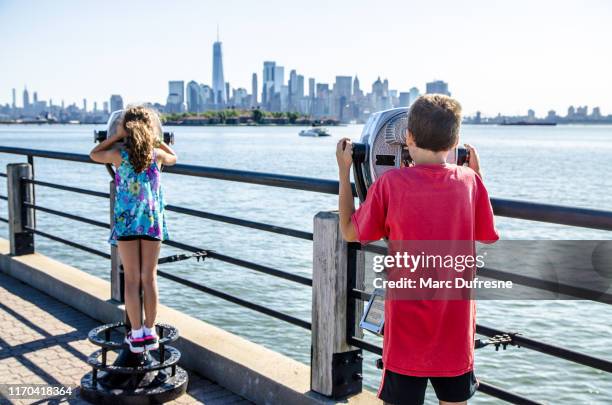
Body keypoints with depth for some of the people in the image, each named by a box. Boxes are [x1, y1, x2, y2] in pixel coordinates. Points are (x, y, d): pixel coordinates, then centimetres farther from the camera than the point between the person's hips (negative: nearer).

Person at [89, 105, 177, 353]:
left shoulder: (119, 153, -6)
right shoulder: (157, 154, -2)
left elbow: (94, 155, 14)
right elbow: (173, 158, 21)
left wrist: (116, 136, 8)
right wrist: (155, 138, 16)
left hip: (126, 221, -1)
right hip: (152, 220, 1)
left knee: (131, 279, 4)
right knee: (149, 277, 8)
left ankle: (136, 335, 8)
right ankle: (149, 332, 13)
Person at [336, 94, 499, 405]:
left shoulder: (391, 183, -13)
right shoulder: (469, 181, -5)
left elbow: (350, 233, -1)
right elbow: (486, 236, 11)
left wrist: (344, 170, 7)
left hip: (408, 328, -2)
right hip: (457, 329, 3)